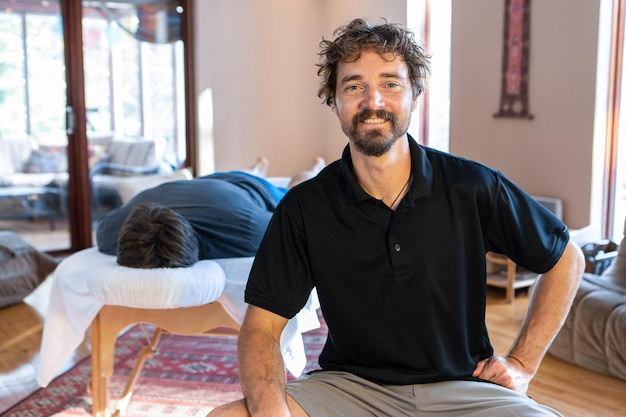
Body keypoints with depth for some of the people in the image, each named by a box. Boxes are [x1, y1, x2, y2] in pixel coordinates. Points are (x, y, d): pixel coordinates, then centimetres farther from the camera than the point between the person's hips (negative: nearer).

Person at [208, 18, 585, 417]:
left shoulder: (474, 188, -8)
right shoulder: (305, 208, -8)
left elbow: (566, 258, 7)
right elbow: (261, 326, -8)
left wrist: (522, 364, 2)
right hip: (349, 383, 0)